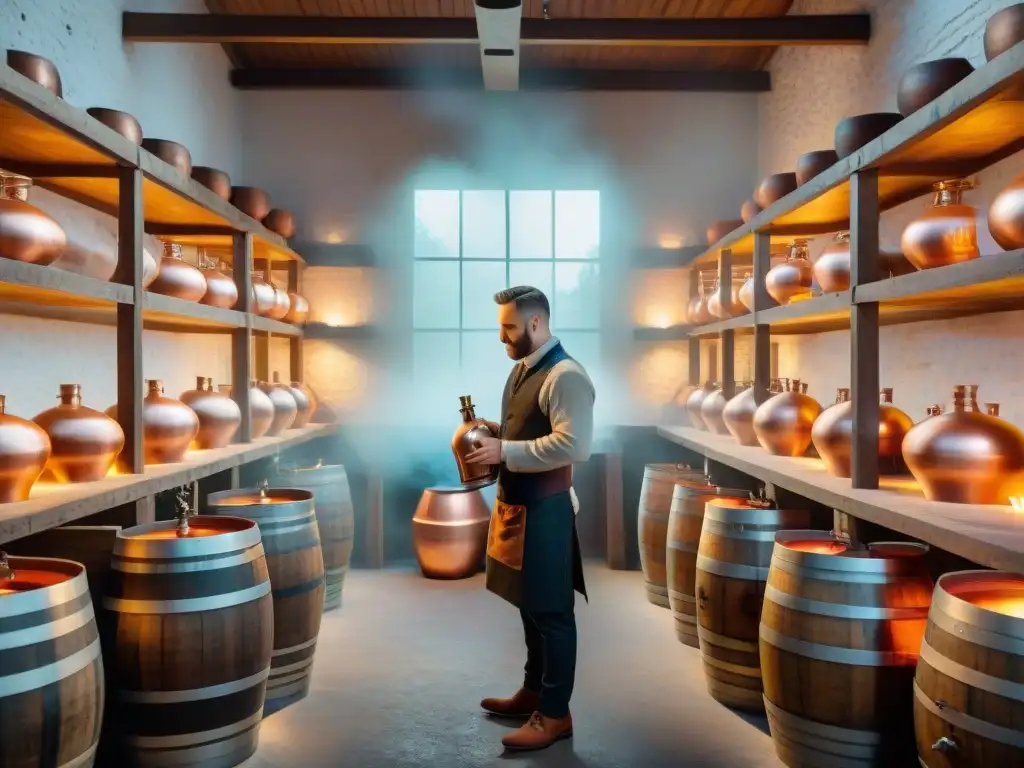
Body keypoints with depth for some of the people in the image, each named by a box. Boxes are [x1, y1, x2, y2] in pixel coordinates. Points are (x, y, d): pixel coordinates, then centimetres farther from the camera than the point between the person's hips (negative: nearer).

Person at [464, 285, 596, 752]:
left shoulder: (566, 376, -19)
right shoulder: (522, 369, 11)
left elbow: (575, 446, -27)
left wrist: (504, 451, -25)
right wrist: (494, 432, 3)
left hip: (546, 510, -9)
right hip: (515, 503, 9)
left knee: (551, 613, 3)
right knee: (529, 605, 20)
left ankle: (555, 714, 16)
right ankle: (533, 692, 35)